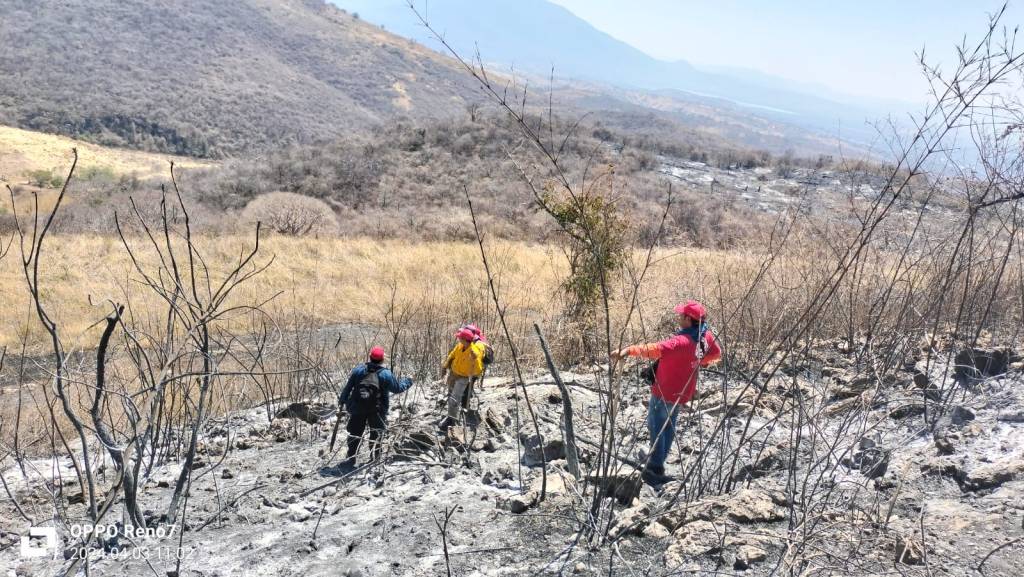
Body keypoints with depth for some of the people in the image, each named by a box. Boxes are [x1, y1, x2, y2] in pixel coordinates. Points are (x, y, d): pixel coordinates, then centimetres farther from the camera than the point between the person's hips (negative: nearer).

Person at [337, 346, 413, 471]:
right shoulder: (386, 374, -9)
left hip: (357, 408, 2)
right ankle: (375, 458, 20)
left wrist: (342, 400, 17)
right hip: (377, 410, -2)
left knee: (355, 433, 12)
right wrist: (406, 382, 21)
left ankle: (350, 459, 12)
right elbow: (397, 388, 0)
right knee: (377, 433, 17)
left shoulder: (358, 370, -2)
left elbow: (348, 387, 3)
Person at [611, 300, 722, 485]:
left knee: (656, 426, 2)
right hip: (682, 392, 9)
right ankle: (659, 463, 33)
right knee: (669, 427, 21)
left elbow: (655, 349, -47)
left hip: (664, 392, -9)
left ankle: (655, 468, 3)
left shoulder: (682, 341, -32)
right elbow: (716, 353, 13)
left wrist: (629, 350, -54)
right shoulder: (705, 336, -6)